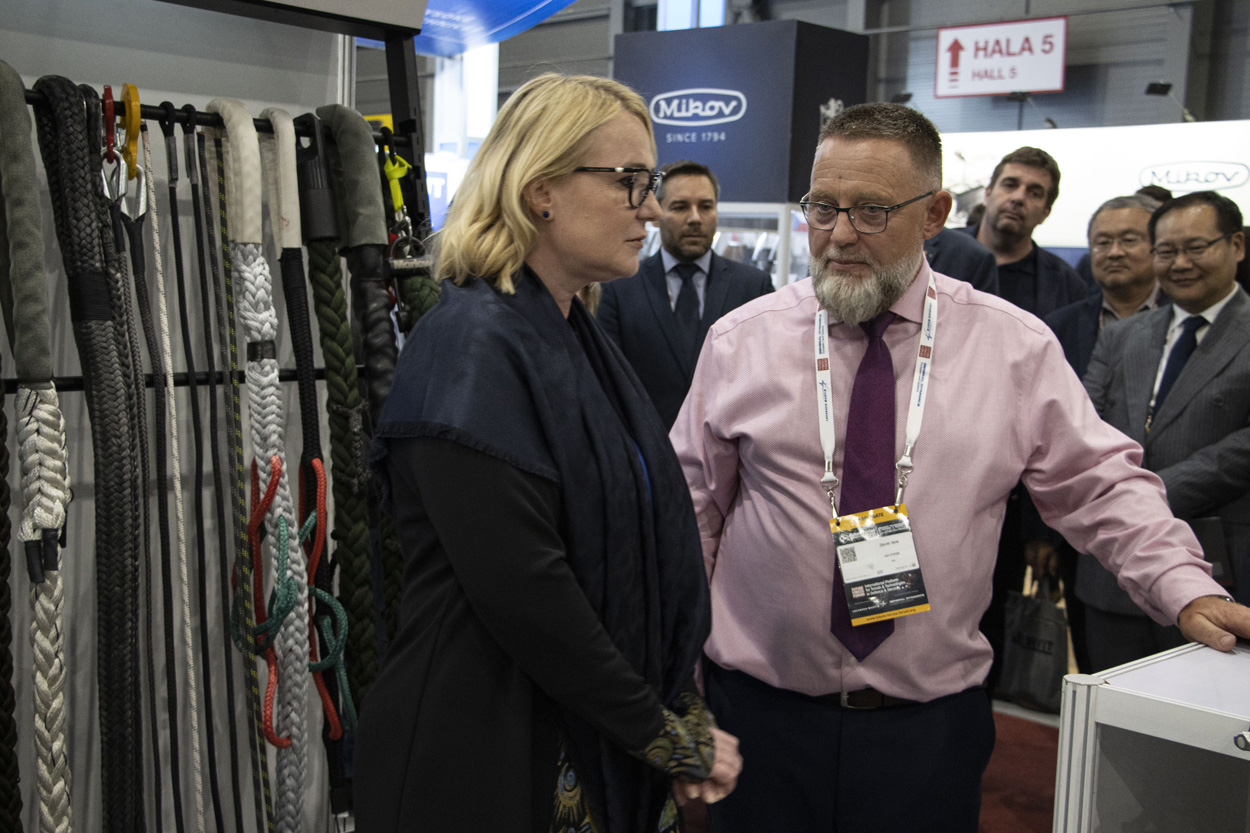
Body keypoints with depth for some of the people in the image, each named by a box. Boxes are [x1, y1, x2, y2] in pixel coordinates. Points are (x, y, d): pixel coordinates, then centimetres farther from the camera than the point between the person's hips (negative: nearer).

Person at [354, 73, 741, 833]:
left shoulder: (574, 337, 9)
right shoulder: (474, 348, -19)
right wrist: (664, 735, -14)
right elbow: (520, 586, -25)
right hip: (494, 758, -8)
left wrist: (687, 712, 2)